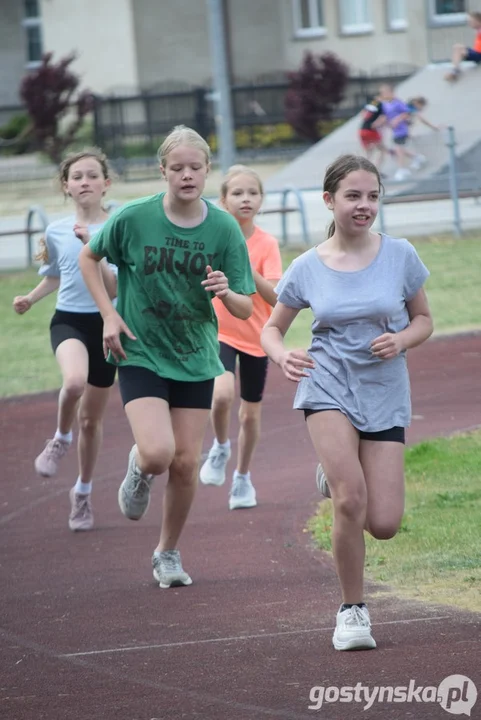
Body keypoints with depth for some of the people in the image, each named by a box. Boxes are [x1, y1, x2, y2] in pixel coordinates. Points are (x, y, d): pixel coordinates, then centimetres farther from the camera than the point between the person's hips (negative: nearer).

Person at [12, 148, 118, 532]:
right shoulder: (56, 231, 1)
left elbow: (116, 288, -17)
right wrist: (31, 298, 4)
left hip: (106, 323, 0)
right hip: (68, 320, 0)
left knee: (92, 419, 10)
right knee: (74, 380, -35)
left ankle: (83, 492, 31)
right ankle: (61, 437, -4)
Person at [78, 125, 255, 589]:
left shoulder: (224, 229, -8)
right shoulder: (134, 218, -12)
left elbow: (246, 309, -4)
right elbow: (88, 258, 6)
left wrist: (226, 292, -27)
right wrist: (109, 314, -4)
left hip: (196, 359, 2)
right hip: (140, 355, -2)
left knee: (186, 463, 3)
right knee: (158, 453, -20)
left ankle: (168, 553, 25)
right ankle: (139, 469, 18)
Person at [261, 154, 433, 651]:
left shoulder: (399, 256, -1)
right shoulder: (308, 268, -1)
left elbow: (424, 319, 11)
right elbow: (271, 329, 10)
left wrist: (402, 340, -12)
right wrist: (282, 357, -13)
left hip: (386, 392, 2)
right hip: (329, 387, -1)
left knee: (384, 525, -6)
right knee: (350, 501, -23)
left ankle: (339, 474, 30)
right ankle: (352, 611, -4)